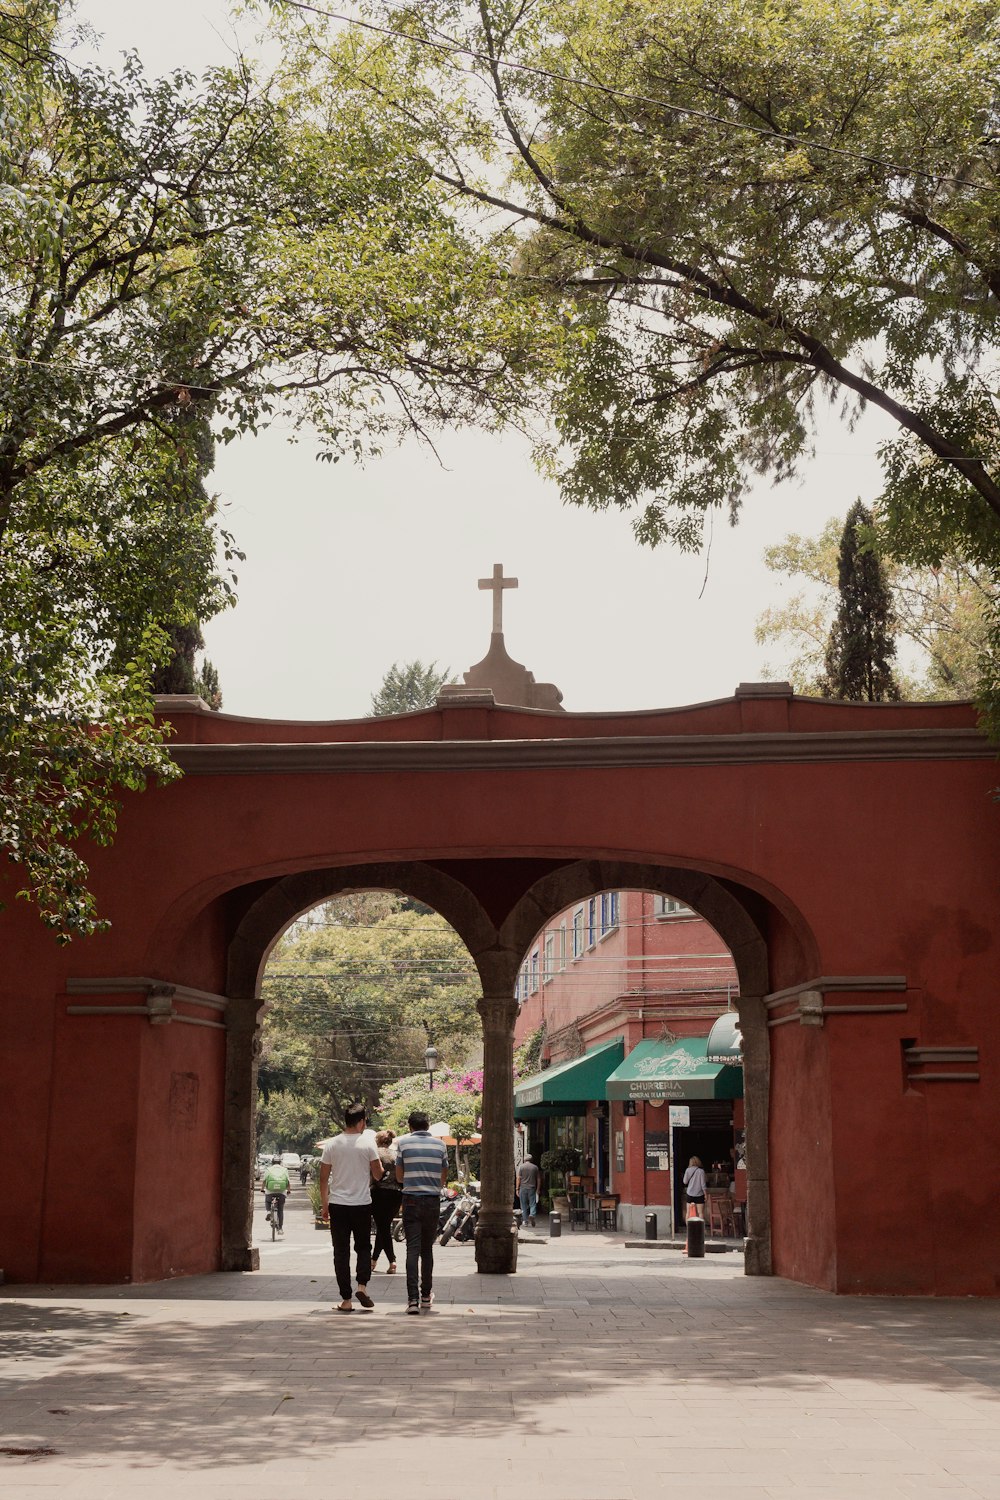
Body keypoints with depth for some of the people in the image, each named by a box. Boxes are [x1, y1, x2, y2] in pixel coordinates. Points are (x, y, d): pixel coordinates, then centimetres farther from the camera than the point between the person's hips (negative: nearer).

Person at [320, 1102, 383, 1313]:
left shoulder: (332, 1145, 1)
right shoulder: (368, 1143, -5)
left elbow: (323, 1178, 3)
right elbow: (378, 1175, -1)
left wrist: (324, 1206, 12)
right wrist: (379, 1165, 20)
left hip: (337, 1204, 1)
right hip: (362, 1204, -1)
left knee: (341, 1252, 5)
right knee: (363, 1247, 16)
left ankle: (346, 1300, 4)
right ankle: (362, 1285, -4)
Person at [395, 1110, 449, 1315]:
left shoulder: (403, 1142, -1)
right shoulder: (440, 1144, 5)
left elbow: (399, 1177, 5)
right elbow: (444, 1178, 12)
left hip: (411, 1200, -2)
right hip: (433, 1200, 2)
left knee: (412, 1249, -4)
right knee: (427, 1249, 13)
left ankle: (413, 1299, -13)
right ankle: (426, 1296, 21)